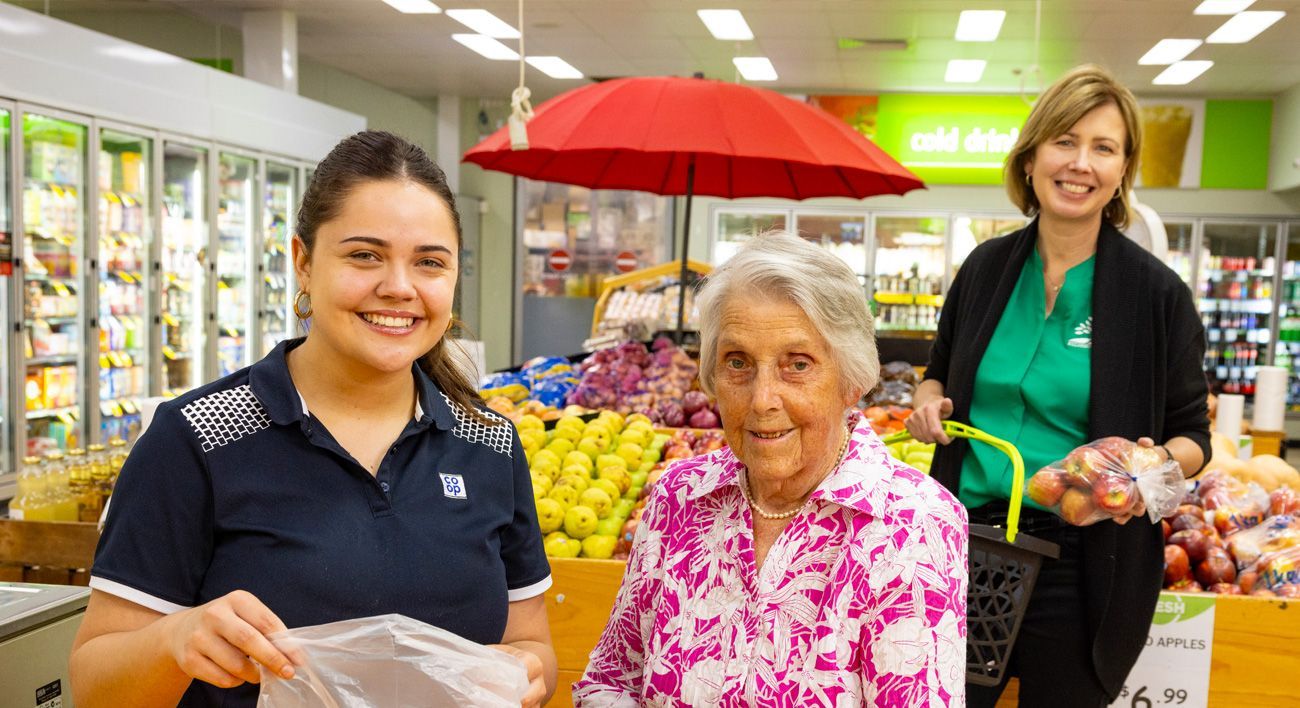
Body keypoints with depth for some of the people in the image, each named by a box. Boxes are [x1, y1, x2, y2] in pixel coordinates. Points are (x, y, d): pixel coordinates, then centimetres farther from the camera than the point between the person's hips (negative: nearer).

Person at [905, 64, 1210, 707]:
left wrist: (1161, 463, -21)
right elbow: (940, 371, 18)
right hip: (968, 539, 3)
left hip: (1083, 557, -3)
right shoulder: (986, 267, 3)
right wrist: (929, 401, -3)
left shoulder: (1156, 293, -7)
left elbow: (1192, 434, 0)